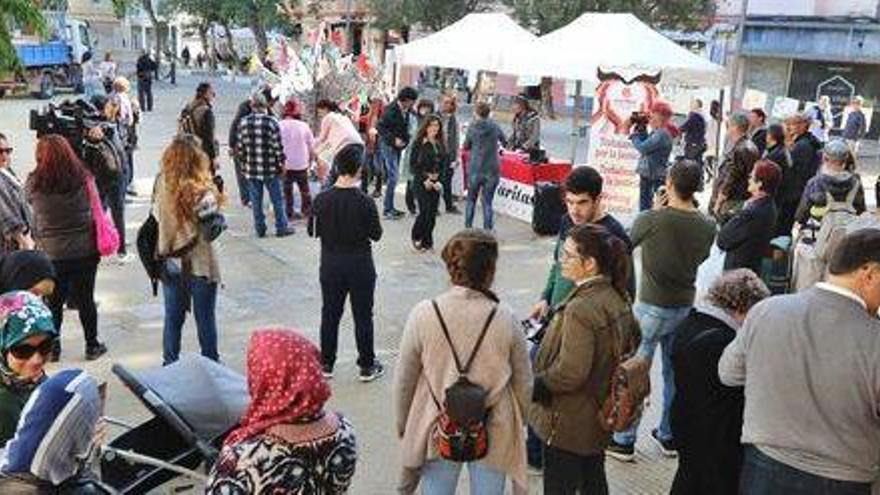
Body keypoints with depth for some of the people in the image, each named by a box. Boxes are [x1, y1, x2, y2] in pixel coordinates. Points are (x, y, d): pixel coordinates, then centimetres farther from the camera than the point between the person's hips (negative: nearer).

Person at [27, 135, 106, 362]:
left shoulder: (34, 183, -13)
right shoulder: (84, 178, -12)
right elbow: (94, 210, -1)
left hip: (51, 254, 0)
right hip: (85, 251, 0)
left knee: (54, 301, 15)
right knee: (86, 300, 13)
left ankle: (52, 347, 29)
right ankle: (92, 346, 25)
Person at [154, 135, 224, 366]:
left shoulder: (161, 183, -9)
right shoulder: (202, 190, -21)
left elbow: (156, 215, -5)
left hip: (171, 262, 4)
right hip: (200, 264, -4)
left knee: (173, 318, 17)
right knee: (205, 319, 12)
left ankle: (170, 365, 29)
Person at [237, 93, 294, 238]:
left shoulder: (243, 123, -1)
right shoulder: (271, 122, -12)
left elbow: (240, 147, 3)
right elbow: (278, 146, -11)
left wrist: (244, 164, 15)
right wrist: (281, 163, 2)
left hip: (251, 168, 3)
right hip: (270, 168, -3)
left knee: (256, 200, 12)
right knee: (277, 199, 9)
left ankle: (260, 229, 18)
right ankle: (281, 228, 16)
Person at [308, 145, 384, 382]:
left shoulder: (321, 200, -9)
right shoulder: (365, 202, -18)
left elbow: (313, 231, 0)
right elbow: (376, 235, -9)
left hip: (330, 264, 3)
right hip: (360, 265, -3)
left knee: (329, 314, 15)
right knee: (363, 316, 9)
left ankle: (326, 364, 25)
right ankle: (367, 366, 19)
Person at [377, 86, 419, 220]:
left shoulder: (406, 110, 3)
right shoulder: (391, 110, -19)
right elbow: (380, 127, -19)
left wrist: (406, 139, 2)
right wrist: (393, 139, -23)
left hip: (398, 145, 8)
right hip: (388, 145, -8)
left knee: (392, 177, 12)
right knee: (392, 177, -10)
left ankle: (390, 207, 20)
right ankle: (387, 210, -4)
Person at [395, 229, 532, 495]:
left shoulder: (423, 314, -16)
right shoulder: (505, 318, -15)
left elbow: (404, 381, -6)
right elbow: (524, 383, -4)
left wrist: (403, 425, 11)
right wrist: (517, 422, 15)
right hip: (493, 434, 0)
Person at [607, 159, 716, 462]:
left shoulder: (651, 220, -21)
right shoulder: (707, 226, -6)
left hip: (652, 307, -5)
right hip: (686, 307, 5)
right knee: (675, 374, 18)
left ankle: (624, 441, 15)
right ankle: (668, 436, 32)